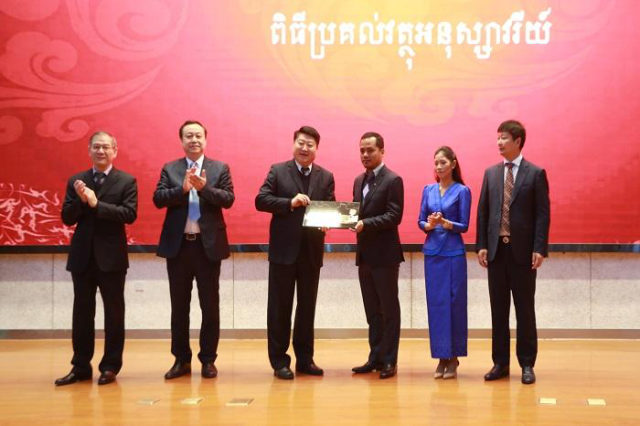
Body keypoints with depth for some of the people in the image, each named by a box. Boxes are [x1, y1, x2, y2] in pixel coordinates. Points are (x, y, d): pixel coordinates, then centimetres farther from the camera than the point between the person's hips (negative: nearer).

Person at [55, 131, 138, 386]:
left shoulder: (127, 181, -1)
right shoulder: (76, 181, 9)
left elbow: (129, 214, -14)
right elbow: (67, 219, 4)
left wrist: (96, 203, -18)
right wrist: (80, 200, -14)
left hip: (112, 257, -3)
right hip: (82, 256, 3)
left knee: (114, 312, 4)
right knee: (82, 313, 7)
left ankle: (110, 367, 12)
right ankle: (81, 367, 15)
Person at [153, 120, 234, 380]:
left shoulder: (220, 168, 4)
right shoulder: (169, 169, 6)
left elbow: (228, 199, -7)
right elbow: (158, 199, -6)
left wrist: (204, 187, -21)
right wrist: (183, 188, -20)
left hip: (208, 244, -1)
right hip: (178, 244, 1)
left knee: (210, 305, 4)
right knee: (179, 305, 7)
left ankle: (208, 359, 13)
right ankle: (181, 359, 16)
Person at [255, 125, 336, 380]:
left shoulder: (326, 177, 8)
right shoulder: (277, 171, 1)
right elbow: (261, 200, -9)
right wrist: (290, 203, -21)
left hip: (312, 250, 3)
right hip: (284, 248, -3)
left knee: (307, 306, 10)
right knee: (280, 306, 2)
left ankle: (305, 359, 20)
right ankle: (279, 361, 10)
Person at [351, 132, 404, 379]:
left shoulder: (393, 180, -8)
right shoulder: (359, 181, 15)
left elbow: (394, 216, -16)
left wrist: (365, 224, -24)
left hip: (384, 254, -7)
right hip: (365, 254, 7)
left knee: (389, 309, 0)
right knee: (372, 310, 12)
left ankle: (389, 361, 5)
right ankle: (375, 357, 18)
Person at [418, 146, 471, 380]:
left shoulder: (462, 191, -2)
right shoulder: (428, 190, 10)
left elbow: (464, 225, -5)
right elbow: (420, 221, 9)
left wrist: (445, 222, -21)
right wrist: (429, 225, -12)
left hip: (453, 253, -4)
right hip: (432, 252, 4)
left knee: (454, 303, -2)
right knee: (435, 303, 4)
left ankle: (453, 357, 7)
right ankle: (441, 357, 11)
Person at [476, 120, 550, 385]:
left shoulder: (536, 174, -1)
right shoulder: (491, 173, 10)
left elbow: (543, 213, -5)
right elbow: (483, 211, 9)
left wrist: (539, 249, -12)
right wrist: (481, 245, 1)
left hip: (523, 251, -4)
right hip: (496, 249, 4)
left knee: (525, 309, 3)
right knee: (498, 309, 7)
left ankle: (527, 364, 11)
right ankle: (500, 363, 14)